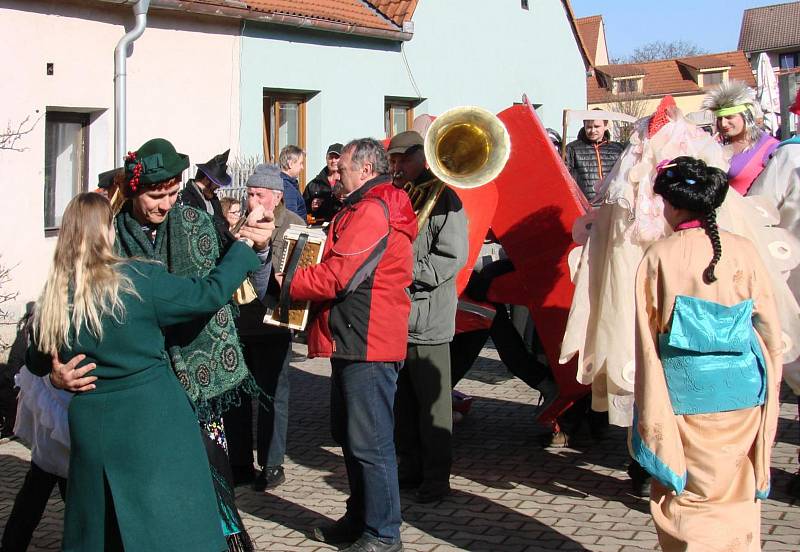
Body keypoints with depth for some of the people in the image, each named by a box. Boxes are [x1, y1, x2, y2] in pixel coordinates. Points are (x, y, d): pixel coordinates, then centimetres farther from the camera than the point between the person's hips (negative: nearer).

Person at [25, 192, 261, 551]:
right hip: (153, 421, -5)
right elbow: (209, 294, -7)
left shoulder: (54, 296, 1)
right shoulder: (140, 280, -13)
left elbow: (37, 363, 14)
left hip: (91, 425, 5)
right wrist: (244, 249, 7)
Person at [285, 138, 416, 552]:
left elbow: (338, 276, -21)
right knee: (350, 435, 18)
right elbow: (340, 265, 24)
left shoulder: (372, 211, -15)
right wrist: (302, 281, 7)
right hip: (353, 339, 11)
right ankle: (360, 518, 29)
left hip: (368, 344, -11)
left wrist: (289, 284, -6)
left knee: (369, 441, -4)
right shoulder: (364, 208, 21)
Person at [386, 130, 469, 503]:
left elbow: (454, 256, -15)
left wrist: (408, 271, -17)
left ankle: (436, 476, 8)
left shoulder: (442, 199, -6)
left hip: (428, 317, -7)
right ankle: (409, 467, 25)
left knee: (431, 402, -1)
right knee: (402, 399, 13)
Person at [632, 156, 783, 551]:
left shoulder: (658, 257, -7)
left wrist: (649, 413, 4)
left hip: (686, 394, -2)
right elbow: (770, 327, 1)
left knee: (689, 499, 8)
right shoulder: (744, 251, -2)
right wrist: (770, 386, 14)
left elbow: (647, 339, -4)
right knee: (738, 496, 14)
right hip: (743, 392, 2)